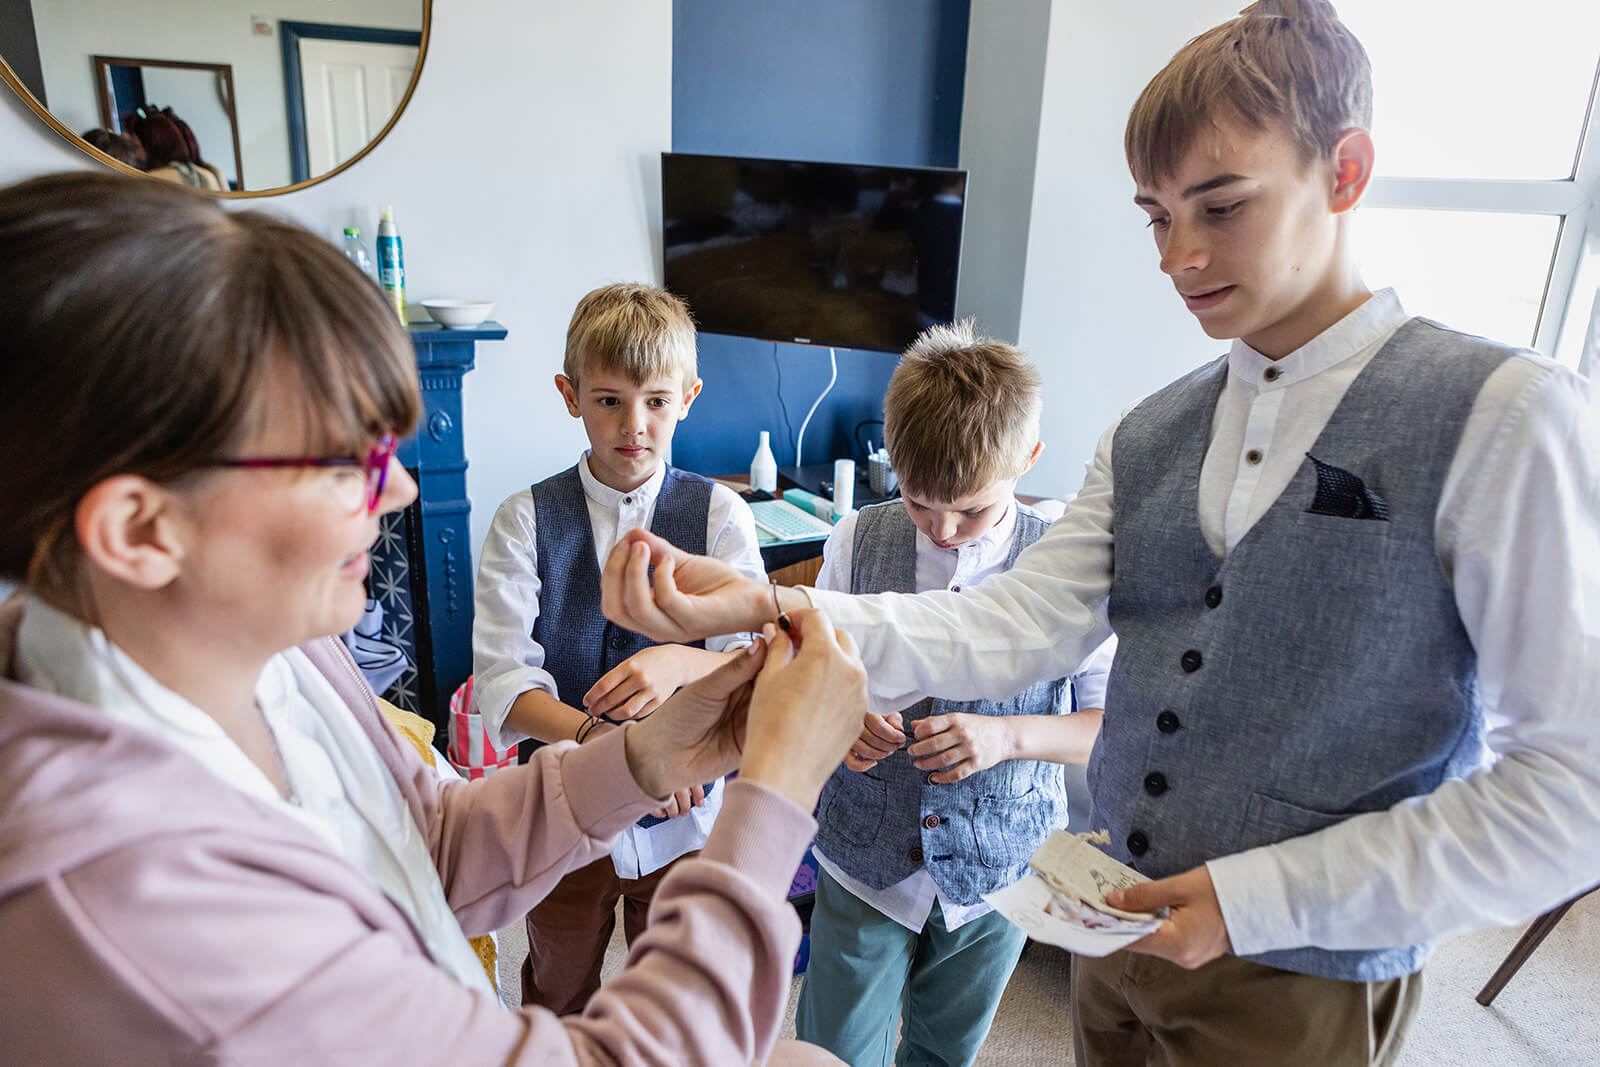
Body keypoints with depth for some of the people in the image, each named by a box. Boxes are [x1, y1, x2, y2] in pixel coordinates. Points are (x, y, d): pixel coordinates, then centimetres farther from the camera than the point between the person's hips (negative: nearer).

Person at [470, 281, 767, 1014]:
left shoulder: (719, 514, -9)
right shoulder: (525, 521, -10)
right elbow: (502, 684, -18)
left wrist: (683, 663, -37)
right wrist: (596, 738, -36)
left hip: (684, 812, 0)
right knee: (559, 993, 26)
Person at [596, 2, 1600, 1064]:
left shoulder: (1503, 417, -15)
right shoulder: (1145, 439, 0)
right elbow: (1013, 627, -11)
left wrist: (1259, 896, -18)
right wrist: (762, 607, -24)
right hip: (1122, 928, 5)